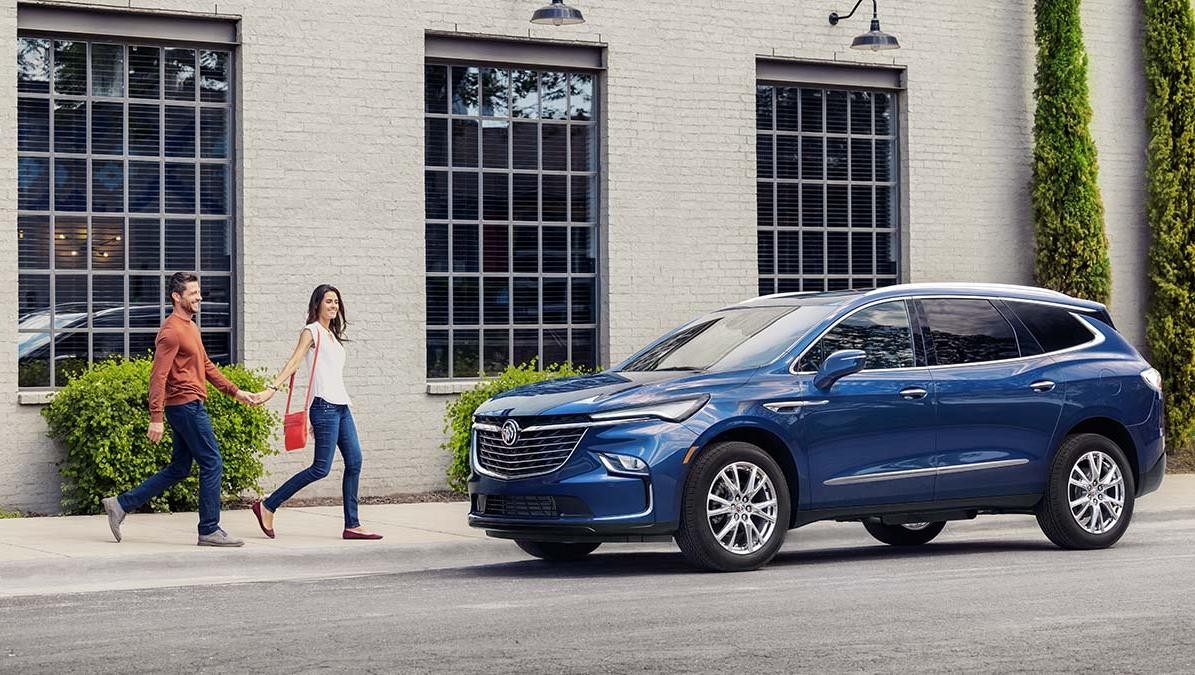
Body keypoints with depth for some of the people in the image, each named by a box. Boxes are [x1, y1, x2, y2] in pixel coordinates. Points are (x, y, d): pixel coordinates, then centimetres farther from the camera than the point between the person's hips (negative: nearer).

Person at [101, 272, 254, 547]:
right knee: (212, 463, -5)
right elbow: (158, 376, -20)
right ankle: (209, 531, 0)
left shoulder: (190, 327, 17)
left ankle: (121, 504, 15)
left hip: (189, 406, 10)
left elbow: (206, 365, 25)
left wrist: (235, 392, 21)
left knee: (179, 468, 13)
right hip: (186, 405, -10)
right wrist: (156, 418, -24)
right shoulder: (172, 331, -15)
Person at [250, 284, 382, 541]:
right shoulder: (311, 332, -3)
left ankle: (352, 525, 4)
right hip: (324, 405, -8)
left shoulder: (332, 335, 20)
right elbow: (294, 362, -15)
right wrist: (272, 388, -29)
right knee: (321, 468, -10)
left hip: (341, 405, 8)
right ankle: (267, 506, -3)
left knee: (354, 462, 1)